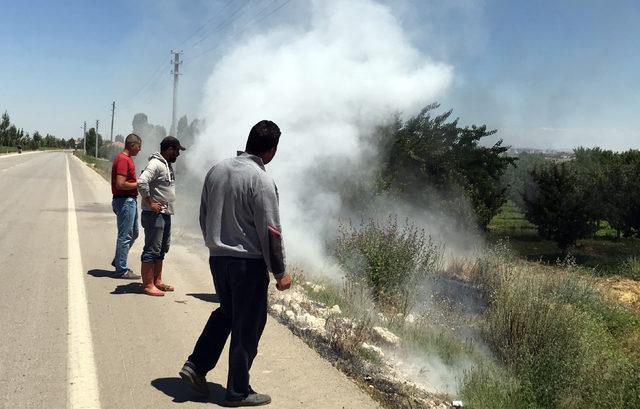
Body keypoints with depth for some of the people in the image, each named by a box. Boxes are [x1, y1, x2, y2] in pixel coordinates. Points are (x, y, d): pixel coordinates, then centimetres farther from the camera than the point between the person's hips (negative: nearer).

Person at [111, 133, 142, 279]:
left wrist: (138, 181, 8)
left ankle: (118, 261, 31)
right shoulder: (123, 160, -17)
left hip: (130, 200, 11)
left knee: (133, 233, 19)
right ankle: (122, 270, 5)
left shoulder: (127, 159, 16)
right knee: (125, 236, -3)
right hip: (125, 201, -11)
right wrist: (138, 184, -13)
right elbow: (120, 184, -24)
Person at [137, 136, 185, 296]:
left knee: (161, 250, 16)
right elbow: (141, 182, -27)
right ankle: (148, 285, 1)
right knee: (151, 251, -5)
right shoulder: (156, 164, -14)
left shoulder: (168, 165, 16)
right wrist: (150, 202, -22)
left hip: (166, 214, 10)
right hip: (154, 215, -10)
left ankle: (157, 281, 26)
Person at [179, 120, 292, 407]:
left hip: (218, 259, 7)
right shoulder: (261, 181, -18)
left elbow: (204, 217, 12)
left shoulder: (216, 170, 4)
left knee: (226, 313, 26)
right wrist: (279, 272, -7)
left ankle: (196, 366, 23)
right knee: (248, 326, 7)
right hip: (249, 262, -7)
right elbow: (270, 232, -17)